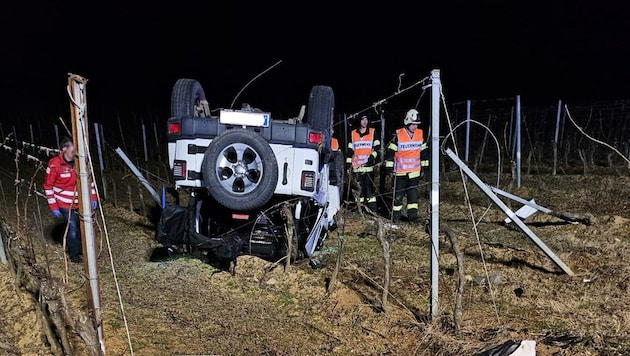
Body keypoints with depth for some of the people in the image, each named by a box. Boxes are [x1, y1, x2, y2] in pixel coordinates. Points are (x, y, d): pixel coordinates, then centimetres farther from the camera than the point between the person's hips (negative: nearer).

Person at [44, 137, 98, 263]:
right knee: (72, 228, -2)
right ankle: (74, 254, 20)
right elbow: (48, 186, -9)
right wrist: (53, 207, -9)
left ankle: (81, 249, 33)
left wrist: (93, 198, 4)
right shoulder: (55, 164, -17)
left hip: (80, 202, 4)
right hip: (65, 204, -4)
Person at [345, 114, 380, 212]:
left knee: (369, 186, -8)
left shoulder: (373, 132, 6)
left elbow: (377, 146, 4)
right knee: (359, 186, 7)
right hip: (356, 166, 3)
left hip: (368, 165, -3)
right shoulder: (353, 133, 12)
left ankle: (372, 207, -7)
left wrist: (373, 156, -11)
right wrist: (348, 163, 9)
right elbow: (350, 150, 14)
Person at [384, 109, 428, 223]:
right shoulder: (398, 135, -11)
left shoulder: (420, 134, 2)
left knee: (413, 192, 2)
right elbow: (391, 151, -7)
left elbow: (424, 151, 12)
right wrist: (389, 166, -8)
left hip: (414, 170, 3)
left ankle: (412, 214, 9)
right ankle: (396, 214, 16)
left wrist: (425, 165, 13)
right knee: (399, 193, 4)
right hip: (400, 170, -3)